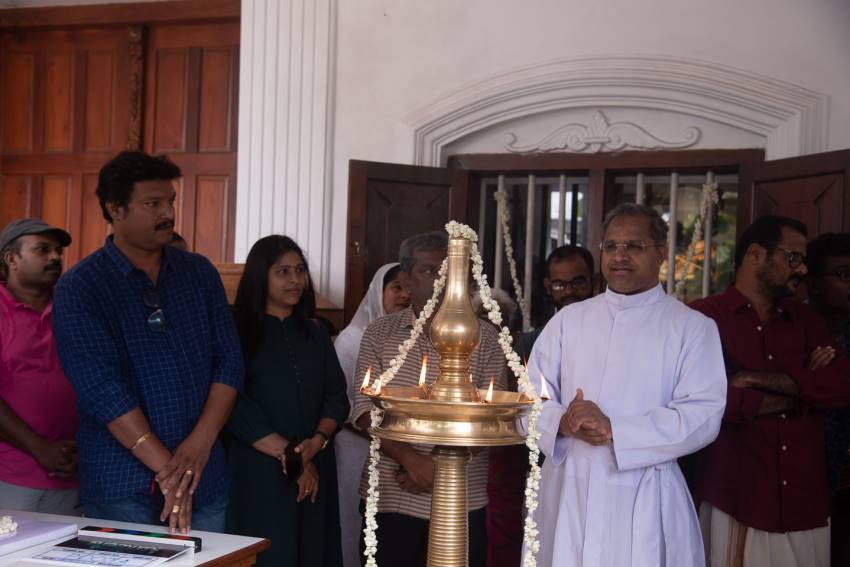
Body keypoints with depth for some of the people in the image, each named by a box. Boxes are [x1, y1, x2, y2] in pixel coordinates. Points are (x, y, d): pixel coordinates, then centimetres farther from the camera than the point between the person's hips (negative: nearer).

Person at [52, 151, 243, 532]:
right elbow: (102, 387, -13)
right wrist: (165, 467, -18)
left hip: (205, 481, 4)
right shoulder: (79, 288, -4)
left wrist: (200, 443, -11)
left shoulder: (200, 273, 9)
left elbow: (228, 362, 4)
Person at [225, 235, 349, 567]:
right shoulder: (240, 334, -4)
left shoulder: (316, 335, 12)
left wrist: (317, 442, -13)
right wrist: (289, 455, -14)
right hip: (259, 471, -5)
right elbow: (237, 408, -12)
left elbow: (337, 398, 6)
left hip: (315, 471, 5)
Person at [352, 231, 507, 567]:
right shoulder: (380, 334, 6)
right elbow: (364, 411, -2)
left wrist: (438, 464, -13)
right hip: (389, 498, 1)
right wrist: (412, 459, -15)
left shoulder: (485, 338, 4)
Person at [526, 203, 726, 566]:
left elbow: (703, 416, -10)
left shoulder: (693, 328, 1)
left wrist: (613, 429, -19)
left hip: (644, 499, -2)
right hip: (567, 493, 3)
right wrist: (563, 423, -16)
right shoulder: (569, 319, 10)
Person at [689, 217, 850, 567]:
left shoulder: (806, 321, 14)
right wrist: (802, 389, -4)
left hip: (805, 508, 5)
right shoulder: (705, 316, -3)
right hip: (735, 505, -4)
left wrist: (759, 379, -13)